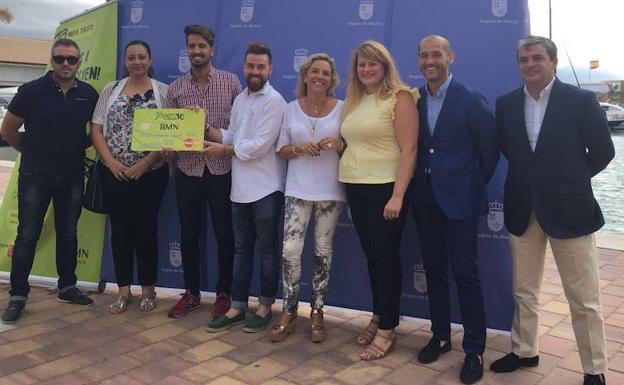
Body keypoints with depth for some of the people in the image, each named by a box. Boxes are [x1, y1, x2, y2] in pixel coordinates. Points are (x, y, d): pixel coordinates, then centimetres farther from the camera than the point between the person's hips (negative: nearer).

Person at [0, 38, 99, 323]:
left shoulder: (89, 94, 1)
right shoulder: (32, 91, -6)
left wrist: (79, 149, 5)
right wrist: (34, 151, 6)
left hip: (72, 177, 3)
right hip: (35, 176, -2)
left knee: (68, 234, 12)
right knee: (27, 236, 2)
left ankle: (67, 287, 26)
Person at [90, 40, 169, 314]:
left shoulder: (163, 91, 1)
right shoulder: (110, 89, 8)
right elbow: (96, 130, 5)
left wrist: (144, 163, -12)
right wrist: (110, 161, -8)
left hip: (150, 173, -2)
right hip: (114, 173, 2)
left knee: (146, 229, 3)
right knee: (120, 230, 6)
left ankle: (148, 290, 17)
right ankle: (124, 291, 19)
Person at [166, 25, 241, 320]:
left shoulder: (230, 81, 1)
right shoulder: (176, 88, 7)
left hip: (222, 169, -2)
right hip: (188, 170, 3)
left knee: (224, 234, 5)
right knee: (189, 234, 11)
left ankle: (223, 294, 21)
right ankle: (191, 293, 26)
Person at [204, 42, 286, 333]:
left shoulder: (274, 101, -11)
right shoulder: (240, 99, 13)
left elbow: (259, 145, -19)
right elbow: (232, 136, 13)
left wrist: (223, 151, -8)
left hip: (265, 189, -7)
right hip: (240, 188, 7)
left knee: (267, 250, 7)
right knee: (241, 250, 13)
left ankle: (266, 306, 21)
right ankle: (237, 307, 23)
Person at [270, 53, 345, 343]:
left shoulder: (342, 108, 1)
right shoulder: (291, 109, 4)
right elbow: (281, 150, 6)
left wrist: (338, 145, -16)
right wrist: (299, 148, -14)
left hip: (330, 190, 0)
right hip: (297, 189, 1)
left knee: (323, 250, 7)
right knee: (290, 250, -4)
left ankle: (317, 312, 22)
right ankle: (289, 312, 14)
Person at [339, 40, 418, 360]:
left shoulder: (400, 97, -8)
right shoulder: (353, 101, 13)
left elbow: (408, 150, -14)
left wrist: (398, 195, -20)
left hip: (385, 187, -6)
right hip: (356, 187, 6)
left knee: (386, 256, 1)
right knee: (371, 255, 14)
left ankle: (388, 329, 13)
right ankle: (378, 317, 28)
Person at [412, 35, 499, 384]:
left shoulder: (472, 100, -7)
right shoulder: (414, 100, 6)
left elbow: (490, 148, -3)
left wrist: (474, 185, 1)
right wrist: (422, 181, 5)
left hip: (459, 200, -5)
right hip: (426, 199, 5)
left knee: (466, 274, -1)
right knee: (434, 270, 13)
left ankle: (475, 350, 12)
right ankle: (440, 336, 29)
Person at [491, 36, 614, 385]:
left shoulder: (581, 100, -6)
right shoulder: (506, 104, 4)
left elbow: (603, 150, -1)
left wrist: (571, 181, 5)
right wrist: (530, 178, 9)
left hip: (568, 208, -3)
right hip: (522, 209, 4)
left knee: (585, 299, 5)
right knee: (524, 290, 15)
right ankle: (525, 351, 33)